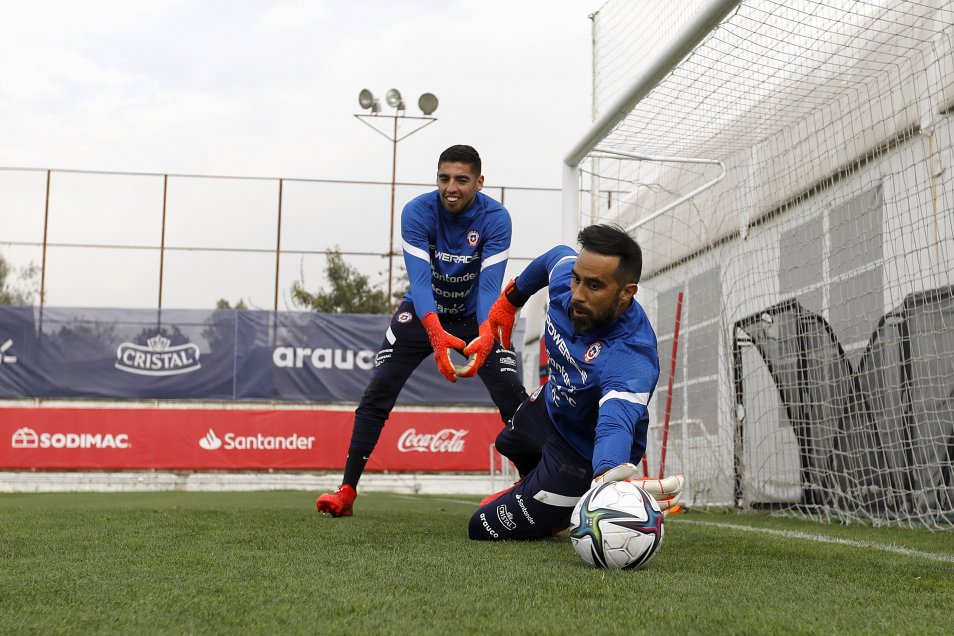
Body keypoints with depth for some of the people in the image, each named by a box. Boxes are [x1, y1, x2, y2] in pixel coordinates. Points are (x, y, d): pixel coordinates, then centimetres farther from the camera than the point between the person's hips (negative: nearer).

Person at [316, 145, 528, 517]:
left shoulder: (496, 218, -23)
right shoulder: (417, 212, -24)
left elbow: (490, 287, -31)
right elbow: (419, 279, -34)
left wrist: (485, 339, -51)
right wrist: (436, 333, -53)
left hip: (473, 316, 0)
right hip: (422, 313, 0)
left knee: (513, 396, -14)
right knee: (377, 394, -10)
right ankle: (347, 491, -2)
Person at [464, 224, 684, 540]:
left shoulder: (631, 359, -46)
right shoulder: (565, 271, -25)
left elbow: (615, 422, -62)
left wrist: (606, 478, -83)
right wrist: (510, 299, 16)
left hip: (583, 453, -7)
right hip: (551, 404, 7)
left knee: (485, 528, -2)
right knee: (509, 443, 38)